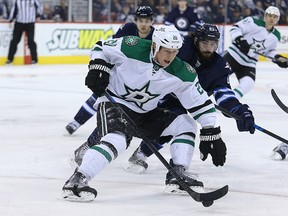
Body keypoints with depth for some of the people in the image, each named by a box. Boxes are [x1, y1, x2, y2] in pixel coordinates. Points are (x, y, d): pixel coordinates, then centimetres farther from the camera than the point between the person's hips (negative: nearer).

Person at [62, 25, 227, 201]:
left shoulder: (181, 73, -11)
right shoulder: (132, 47, -21)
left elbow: (200, 103, -5)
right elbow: (101, 48, -4)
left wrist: (211, 133, -10)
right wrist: (98, 68, -19)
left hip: (146, 112, 6)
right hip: (115, 102, -6)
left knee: (186, 125, 0)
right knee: (117, 139, -33)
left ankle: (178, 174, 1)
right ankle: (76, 181, -37)